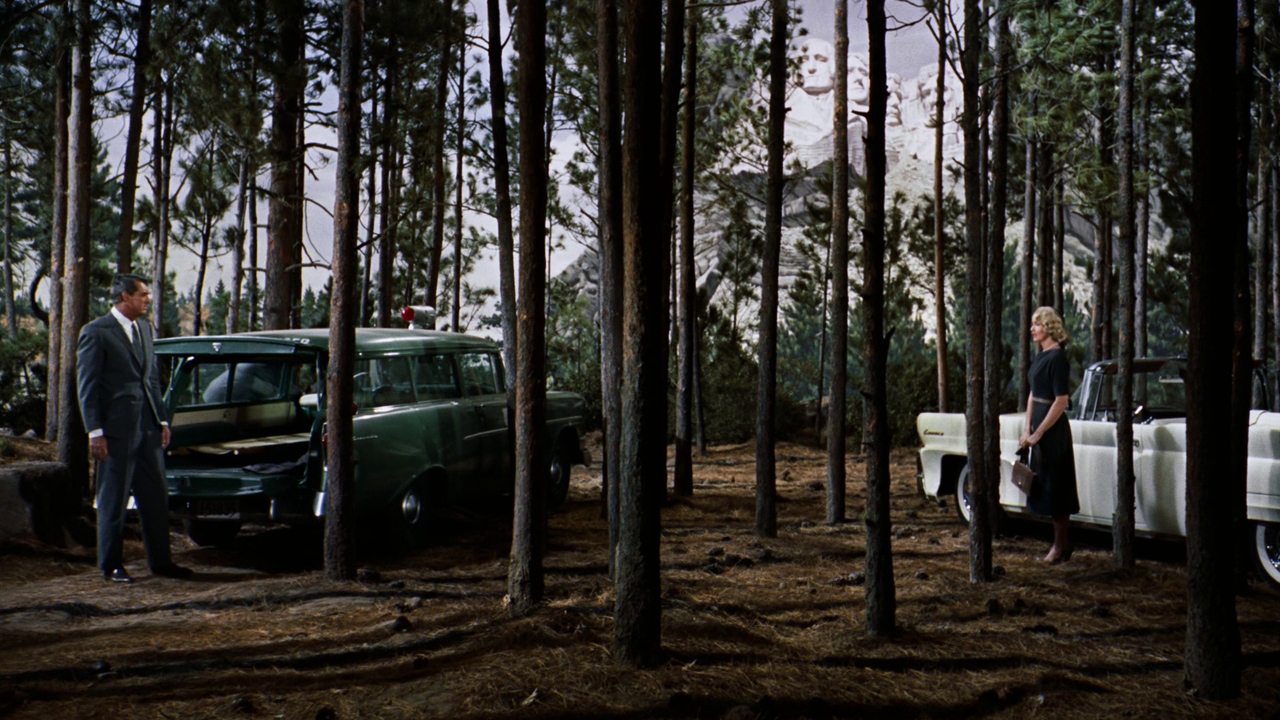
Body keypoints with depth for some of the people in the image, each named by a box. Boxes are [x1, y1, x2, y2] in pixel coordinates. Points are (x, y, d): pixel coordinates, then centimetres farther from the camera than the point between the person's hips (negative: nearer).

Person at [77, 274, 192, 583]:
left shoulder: (145, 329, 14)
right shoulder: (96, 332, -7)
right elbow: (87, 386, -9)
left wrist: (162, 420, 13)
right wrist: (95, 432, -13)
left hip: (148, 429, 7)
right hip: (116, 430, -7)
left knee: (156, 497, 10)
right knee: (113, 501, 3)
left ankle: (160, 561, 19)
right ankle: (111, 566, 15)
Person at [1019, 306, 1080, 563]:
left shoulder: (1057, 357, -15)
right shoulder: (1040, 356, 12)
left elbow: (1061, 401, -19)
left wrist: (1038, 433, -17)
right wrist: (1027, 429, 5)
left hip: (1053, 429, -9)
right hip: (1039, 425, 9)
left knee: (1055, 486, -1)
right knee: (1045, 485, 13)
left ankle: (1061, 545, 9)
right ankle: (1060, 543, 22)